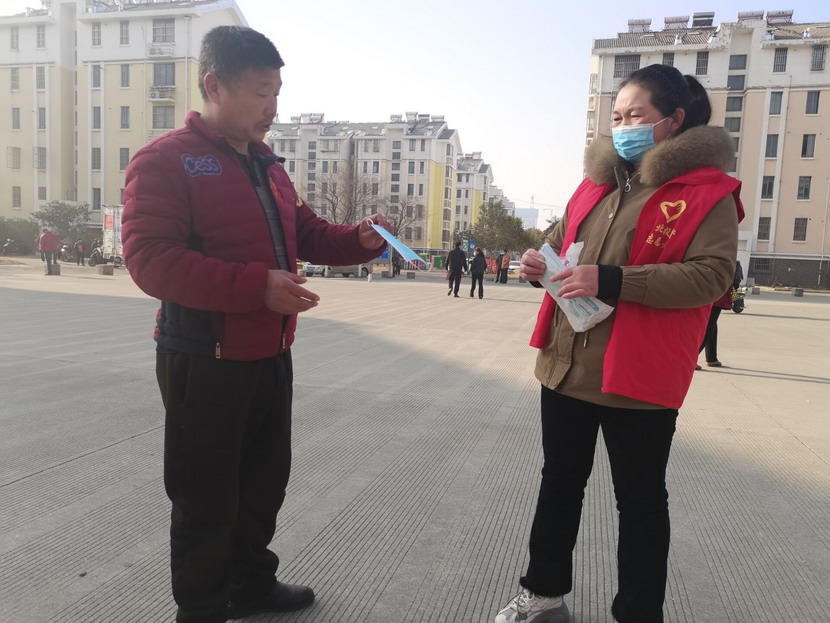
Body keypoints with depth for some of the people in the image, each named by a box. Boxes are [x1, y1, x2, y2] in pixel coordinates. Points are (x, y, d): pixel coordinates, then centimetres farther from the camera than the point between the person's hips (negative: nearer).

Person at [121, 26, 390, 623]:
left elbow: (305, 233, 18)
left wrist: (361, 239, -1)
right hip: (204, 361, -8)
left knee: (264, 483, 20)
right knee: (207, 500, 7)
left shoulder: (267, 166, 12)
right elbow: (150, 260, -21)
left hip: (270, 355, 8)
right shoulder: (165, 160, -12)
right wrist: (255, 286, -29)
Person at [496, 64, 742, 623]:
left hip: (638, 375, -6)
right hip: (566, 364, 7)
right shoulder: (596, 182, 13)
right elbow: (562, 241, 22)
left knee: (640, 500, 11)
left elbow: (711, 274, -17)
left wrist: (612, 281, -26)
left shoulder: (708, 190, -6)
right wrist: (541, 261, -1)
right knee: (559, 484, 18)